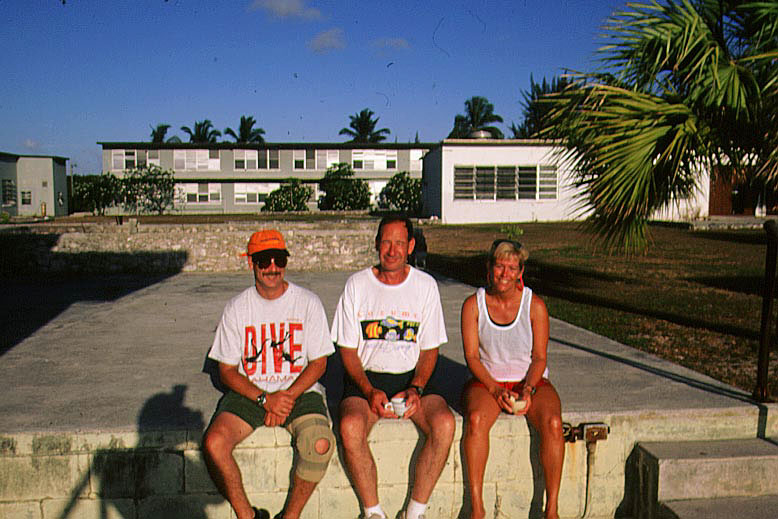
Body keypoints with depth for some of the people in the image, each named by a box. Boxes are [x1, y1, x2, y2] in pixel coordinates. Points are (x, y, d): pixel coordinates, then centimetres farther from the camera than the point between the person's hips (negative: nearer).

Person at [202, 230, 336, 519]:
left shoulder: (308, 303, -1)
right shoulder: (236, 308, 2)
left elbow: (318, 363, 1)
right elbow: (227, 371, 3)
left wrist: (288, 396, -14)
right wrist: (264, 398, -13)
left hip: (299, 390, -1)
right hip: (249, 392, 1)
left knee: (320, 444, -29)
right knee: (214, 443, -25)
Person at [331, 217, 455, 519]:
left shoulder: (425, 285, 3)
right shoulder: (357, 285, 0)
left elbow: (429, 349, 5)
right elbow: (348, 350, 0)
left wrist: (415, 389, -11)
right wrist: (370, 392, -15)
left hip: (413, 377, 1)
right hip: (366, 377, -1)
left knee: (444, 423, -27)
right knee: (350, 426, -30)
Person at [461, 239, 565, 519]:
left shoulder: (535, 305, -4)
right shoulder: (473, 305, -3)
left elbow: (539, 357, -1)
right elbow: (472, 356, -4)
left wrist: (528, 390, -17)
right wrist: (495, 389, -17)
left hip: (531, 381, 1)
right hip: (486, 381, 0)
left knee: (552, 422, -28)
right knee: (476, 420, -31)